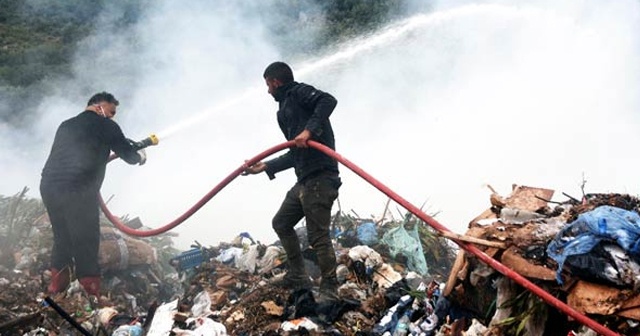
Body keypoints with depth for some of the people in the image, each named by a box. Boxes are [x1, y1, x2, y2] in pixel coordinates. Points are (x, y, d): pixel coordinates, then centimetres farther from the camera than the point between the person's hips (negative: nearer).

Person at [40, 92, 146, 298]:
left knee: (62, 240, 18)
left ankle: (55, 290, 22)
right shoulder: (104, 125, 5)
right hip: (78, 191, -7)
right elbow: (129, 155, 7)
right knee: (86, 244, -2)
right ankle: (91, 296, -2)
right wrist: (140, 155, 28)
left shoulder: (66, 125, 24)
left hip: (48, 186, 7)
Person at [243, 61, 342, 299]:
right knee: (281, 223, 19)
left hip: (320, 177, -11)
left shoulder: (298, 92, 0)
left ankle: (329, 290, -2)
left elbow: (328, 100, -20)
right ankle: (297, 278, 23)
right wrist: (266, 166, 30)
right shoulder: (285, 110, 26)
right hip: (304, 180, 11)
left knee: (318, 235, -10)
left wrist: (309, 130, -29)